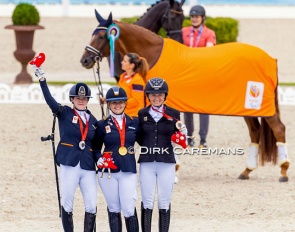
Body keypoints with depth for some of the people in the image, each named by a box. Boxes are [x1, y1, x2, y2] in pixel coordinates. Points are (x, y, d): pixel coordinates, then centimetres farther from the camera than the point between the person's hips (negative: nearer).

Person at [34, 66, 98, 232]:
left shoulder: (93, 120, 13)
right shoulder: (65, 113, 4)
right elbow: (50, 100, -11)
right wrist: (42, 80, -23)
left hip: (88, 167, 3)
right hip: (69, 165, -3)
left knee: (91, 206, -4)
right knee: (67, 204, 1)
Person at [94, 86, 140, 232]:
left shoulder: (134, 123, 9)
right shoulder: (102, 125, 5)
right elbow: (96, 147, 11)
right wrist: (99, 159, -7)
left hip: (128, 171, 0)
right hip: (108, 171, 0)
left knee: (129, 209, -7)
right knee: (113, 209, 6)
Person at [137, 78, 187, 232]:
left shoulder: (173, 114, 3)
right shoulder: (142, 114, 4)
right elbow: (139, 139, 9)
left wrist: (183, 134, -11)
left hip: (167, 163, 0)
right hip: (146, 162, 0)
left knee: (164, 203, 3)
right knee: (147, 202, 2)